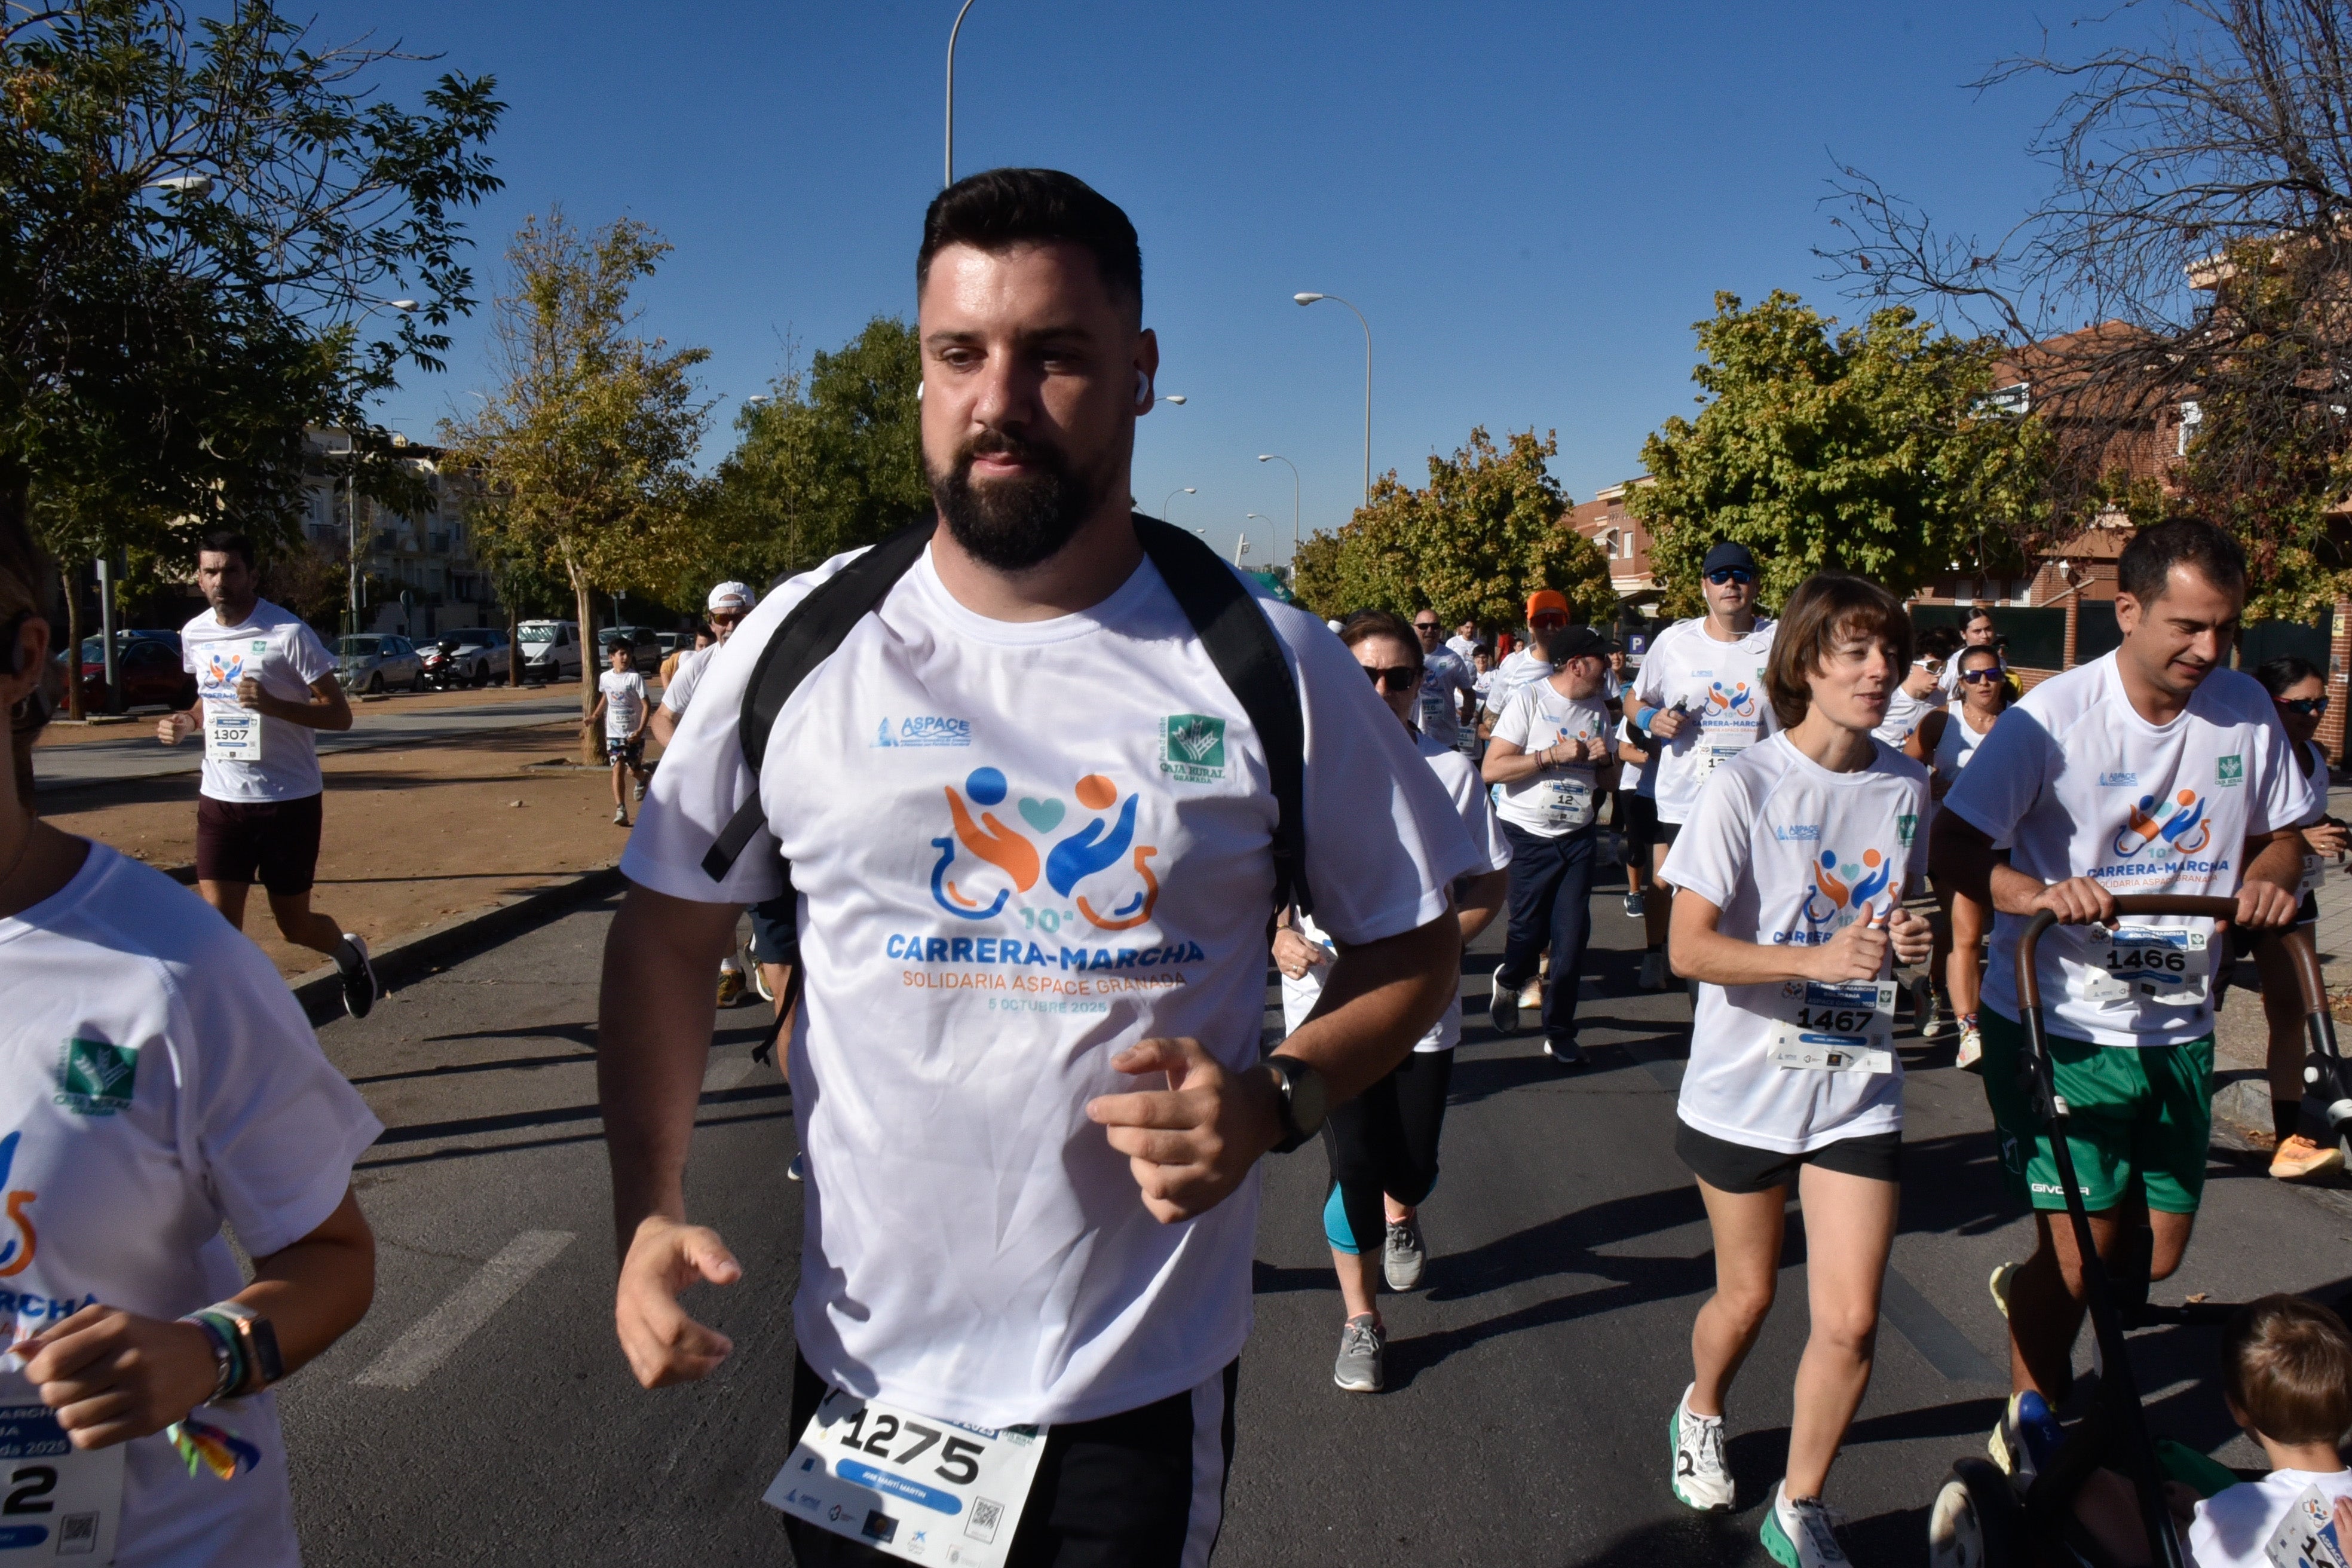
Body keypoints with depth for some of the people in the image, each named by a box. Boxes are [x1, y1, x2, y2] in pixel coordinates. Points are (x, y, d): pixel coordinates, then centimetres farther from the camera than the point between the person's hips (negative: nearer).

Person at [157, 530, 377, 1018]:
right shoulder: (194, 635, 5)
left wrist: (272, 705, -28)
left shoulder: (288, 634, -12)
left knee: (295, 925, 8)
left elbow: (339, 715, -13)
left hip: (289, 800, -4)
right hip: (220, 800, 4)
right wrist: (185, 723, 1)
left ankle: (348, 951, 43)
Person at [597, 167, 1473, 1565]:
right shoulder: (802, 645, -6)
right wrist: (651, 1205, -7)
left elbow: (1415, 948, 0)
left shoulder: (1270, 663, -9)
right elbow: (670, 933, 3)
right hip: (865, 1366, 2)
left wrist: (1277, 1101, -17)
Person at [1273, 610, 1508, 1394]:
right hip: (1329, 1000, -1)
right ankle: (1361, 1319, 23)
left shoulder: (1451, 771, -4)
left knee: (1412, 1165, 9)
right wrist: (1281, 937, -14)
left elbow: (1490, 885, 3)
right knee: (1354, 1165, -1)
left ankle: (1399, 1215, 50)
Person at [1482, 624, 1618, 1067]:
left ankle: (1559, 1032, 10)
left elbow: (1608, 780, 18)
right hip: (1527, 836, -4)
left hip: (1578, 838, 4)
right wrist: (1554, 755, -19)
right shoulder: (1530, 700, -8)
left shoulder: (1598, 709, 10)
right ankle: (1509, 980, 37)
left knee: (1572, 938, -2)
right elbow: (1491, 769, -16)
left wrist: (1604, 759, -4)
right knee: (1529, 930, 3)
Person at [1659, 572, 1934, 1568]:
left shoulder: (1905, 785, 1)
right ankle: (1701, 1411, 48)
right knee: (1747, 1297, 14)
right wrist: (1819, 959, -29)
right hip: (1745, 1085, -3)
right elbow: (1690, 948, -17)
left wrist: (1908, 939, -5)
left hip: (1857, 1087, 3)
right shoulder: (1747, 784, -14)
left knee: (1850, 1321, -2)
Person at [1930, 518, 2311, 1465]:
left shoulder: (2247, 710, -1)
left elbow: (2280, 835, 12)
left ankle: (2032, 1291, 45)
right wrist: (2035, 891, -36)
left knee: (2156, 1256, 13)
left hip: (2178, 1029, 5)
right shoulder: (2055, 715, -15)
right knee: (2079, 1251, -3)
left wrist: (2269, 879, -11)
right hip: (2059, 1026, -5)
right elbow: (1951, 850, -17)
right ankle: (2029, 1422, 22)